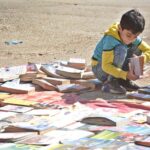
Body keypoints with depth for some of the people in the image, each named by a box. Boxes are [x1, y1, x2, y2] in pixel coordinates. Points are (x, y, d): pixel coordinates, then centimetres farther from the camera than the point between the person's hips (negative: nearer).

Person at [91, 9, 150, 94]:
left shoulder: (134, 38, -11)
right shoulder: (110, 39, -30)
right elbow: (106, 66, -33)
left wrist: (142, 58, -32)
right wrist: (126, 75, -41)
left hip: (115, 68, 7)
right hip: (101, 69, -7)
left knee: (137, 49, -8)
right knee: (121, 49, -31)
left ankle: (123, 81, -2)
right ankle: (110, 83, -22)